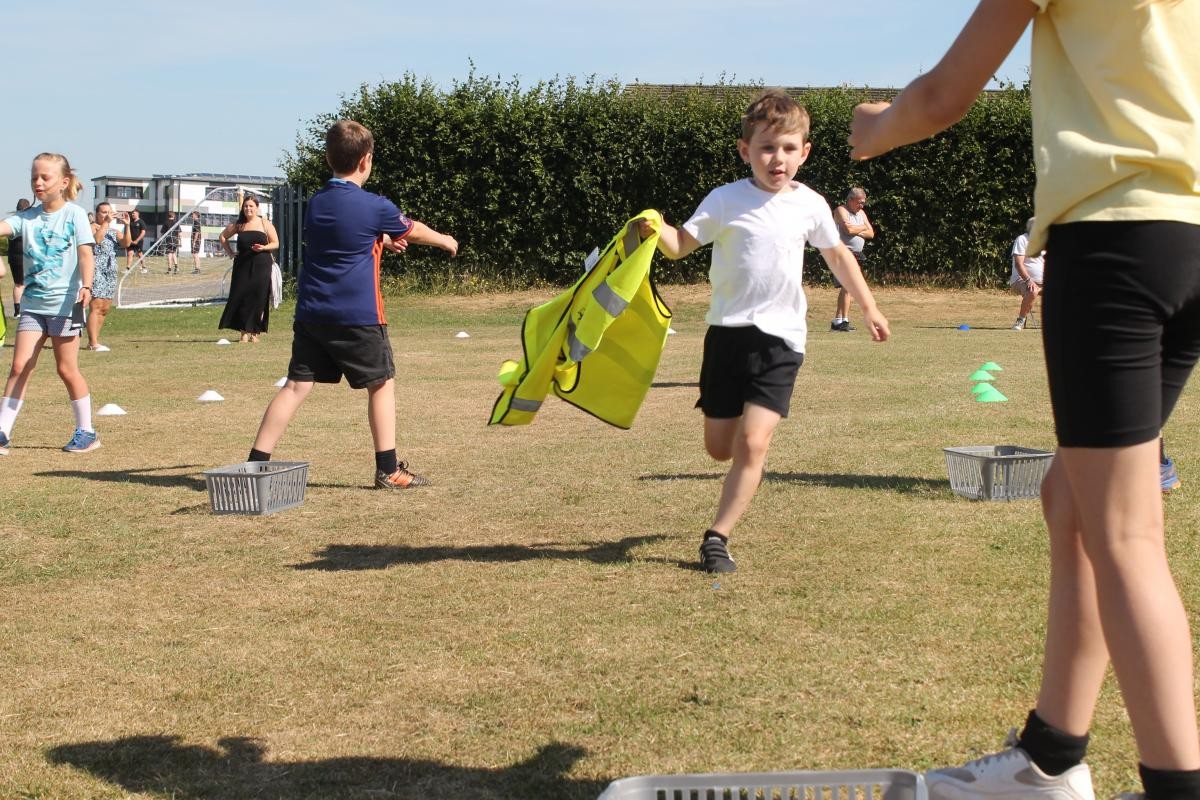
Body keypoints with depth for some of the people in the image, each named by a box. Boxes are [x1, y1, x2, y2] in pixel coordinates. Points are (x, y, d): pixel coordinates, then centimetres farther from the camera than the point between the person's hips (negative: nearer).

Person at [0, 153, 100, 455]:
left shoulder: (74, 214, -3)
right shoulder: (27, 217, 6)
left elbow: (85, 253, -12)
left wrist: (86, 286, -26)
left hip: (65, 302, -4)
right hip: (32, 302, 4)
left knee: (67, 368, 2)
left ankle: (86, 431, 14)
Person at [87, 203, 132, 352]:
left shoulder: (115, 230, 18)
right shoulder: (93, 227, -1)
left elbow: (126, 243, 2)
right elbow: (97, 239, -22)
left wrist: (126, 226, -9)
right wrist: (105, 223, -19)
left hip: (110, 271, 8)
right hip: (95, 270, -8)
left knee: (105, 308, 9)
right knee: (96, 306, -13)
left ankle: (92, 341, 18)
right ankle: (94, 343, -16)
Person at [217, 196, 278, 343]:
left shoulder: (265, 224, 4)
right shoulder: (238, 225, 9)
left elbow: (276, 243, 3)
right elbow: (223, 237, 22)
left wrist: (263, 248, -15)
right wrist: (230, 253, 10)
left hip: (261, 266, -2)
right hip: (243, 265, 2)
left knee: (258, 298, -3)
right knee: (241, 296, -4)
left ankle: (255, 333, 6)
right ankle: (244, 332, 0)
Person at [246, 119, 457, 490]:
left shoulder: (315, 203, 9)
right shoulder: (376, 207, -7)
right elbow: (413, 232, 11)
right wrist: (446, 240, 30)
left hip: (311, 312, 5)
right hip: (357, 316, -5)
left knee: (296, 385, 5)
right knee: (381, 384, 9)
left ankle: (255, 464, -1)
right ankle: (388, 470, 11)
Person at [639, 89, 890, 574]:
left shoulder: (810, 205, 1)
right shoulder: (726, 200, -6)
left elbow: (838, 256, 18)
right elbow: (680, 245, -10)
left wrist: (869, 308, 24)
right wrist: (655, 229, -32)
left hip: (781, 338, 0)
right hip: (728, 332, 0)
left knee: (752, 443, -13)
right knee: (718, 447, 8)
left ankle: (717, 538, -4)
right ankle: (752, 460, 44)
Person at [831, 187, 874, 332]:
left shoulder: (861, 213, 19)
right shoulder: (841, 210, -5)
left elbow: (871, 233, 12)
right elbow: (849, 228, -21)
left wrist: (856, 231, -7)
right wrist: (862, 228, -2)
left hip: (857, 255, 8)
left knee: (846, 288, 7)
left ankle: (837, 321, 10)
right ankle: (843, 320, -18)